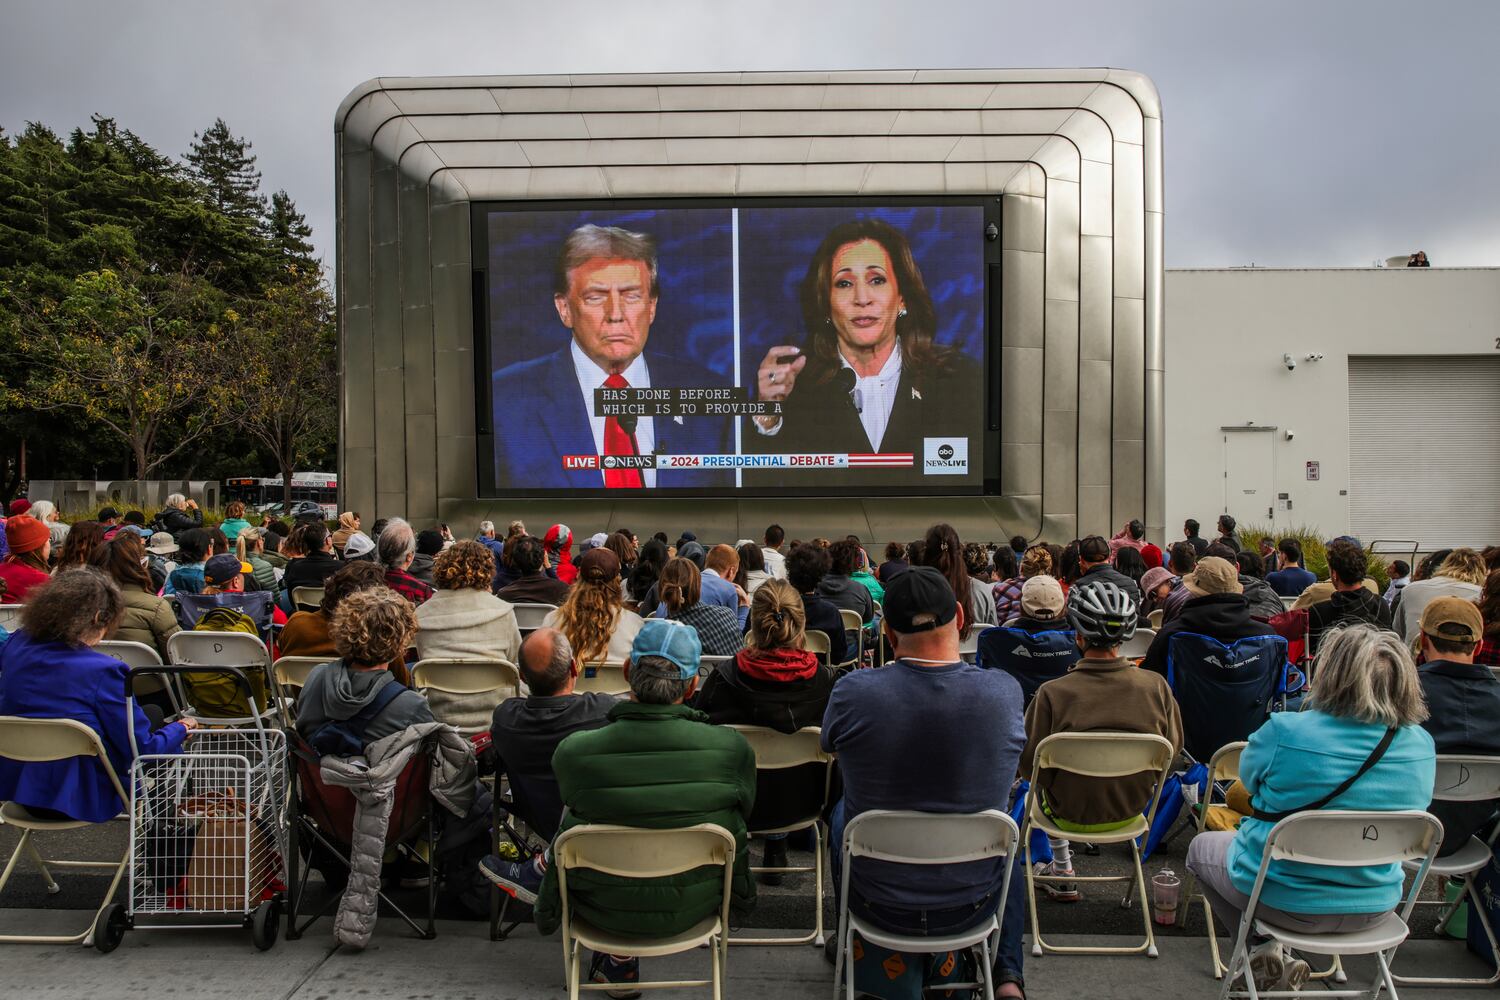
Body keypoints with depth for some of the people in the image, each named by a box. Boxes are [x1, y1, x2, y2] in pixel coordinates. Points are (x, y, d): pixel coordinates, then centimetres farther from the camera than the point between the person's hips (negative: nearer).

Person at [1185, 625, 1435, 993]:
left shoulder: (1285, 731, -26)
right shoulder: (1421, 746, -13)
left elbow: (1249, 778, -5)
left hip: (1282, 899, -4)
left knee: (1202, 847, 25)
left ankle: (1263, 949, 13)